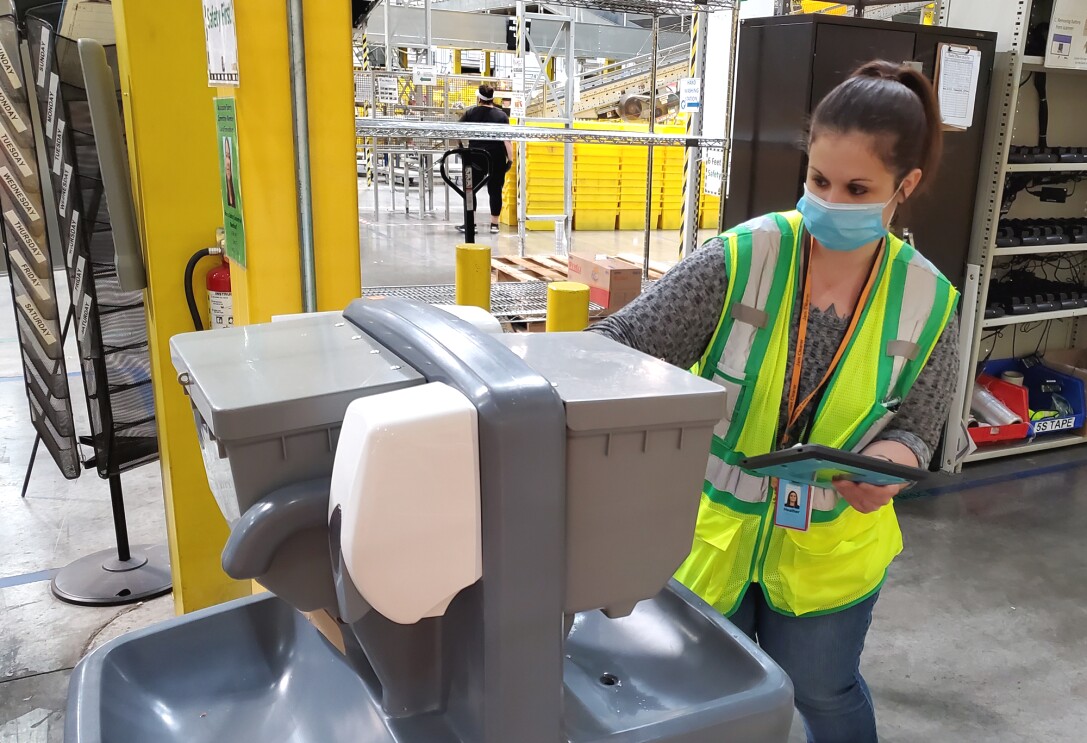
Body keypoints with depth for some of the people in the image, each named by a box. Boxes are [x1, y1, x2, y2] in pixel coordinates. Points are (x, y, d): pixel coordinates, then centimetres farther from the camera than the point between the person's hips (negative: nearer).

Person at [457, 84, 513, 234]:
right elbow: (507, 139, -7)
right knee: (495, 190, 7)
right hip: (497, 159, 0)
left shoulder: (470, 113, 0)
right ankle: (494, 224, 9)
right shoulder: (501, 115, -1)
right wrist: (510, 158, -4)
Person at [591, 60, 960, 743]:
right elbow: (621, 346, -22)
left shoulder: (927, 303, -12)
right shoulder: (740, 262, -20)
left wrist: (888, 464, -25)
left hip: (829, 552, 1)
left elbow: (917, 428, -2)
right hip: (710, 532, 0)